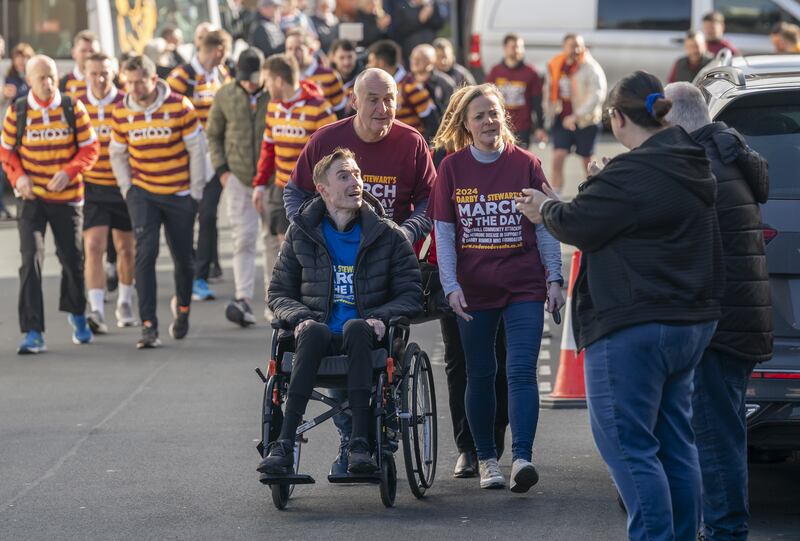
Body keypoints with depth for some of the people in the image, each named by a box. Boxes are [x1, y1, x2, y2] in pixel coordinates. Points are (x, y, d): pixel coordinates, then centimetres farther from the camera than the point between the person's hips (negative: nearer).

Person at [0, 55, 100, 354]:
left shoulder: (73, 108, -5)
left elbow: (90, 148, -3)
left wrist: (69, 172, -19)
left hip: (67, 197, 1)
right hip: (31, 198, -1)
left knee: (72, 258, 12)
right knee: (31, 258, -13)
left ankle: (76, 313, 40)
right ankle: (33, 332, -13)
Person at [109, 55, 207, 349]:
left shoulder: (179, 107, -12)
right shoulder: (122, 112, -2)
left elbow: (197, 148, -4)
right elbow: (117, 153, 12)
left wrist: (195, 191, -2)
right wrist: (127, 188, 5)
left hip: (179, 195, -1)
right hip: (143, 194, 1)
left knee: (183, 258, 10)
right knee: (145, 253, -15)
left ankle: (182, 306, 40)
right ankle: (149, 325, -15)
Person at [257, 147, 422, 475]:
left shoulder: (388, 235, 9)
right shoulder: (302, 233, 12)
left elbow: (411, 294, 7)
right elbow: (279, 292, 14)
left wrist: (380, 317, -13)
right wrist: (301, 317, -8)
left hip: (363, 337, 0)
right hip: (321, 335, 0)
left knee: (355, 327, -37)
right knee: (313, 331, -37)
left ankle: (359, 443, -45)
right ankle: (284, 444, -46)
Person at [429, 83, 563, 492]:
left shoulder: (525, 164, 1)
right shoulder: (452, 168, 1)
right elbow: (444, 232, 2)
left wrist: (554, 278, -1)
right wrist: (450, 286, -6)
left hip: (524, 288, -1)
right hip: (473, 289, 1)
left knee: (521, 371, -12)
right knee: (480, 376, 8)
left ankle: (522, 458, -18)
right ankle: (486, 459, 20)